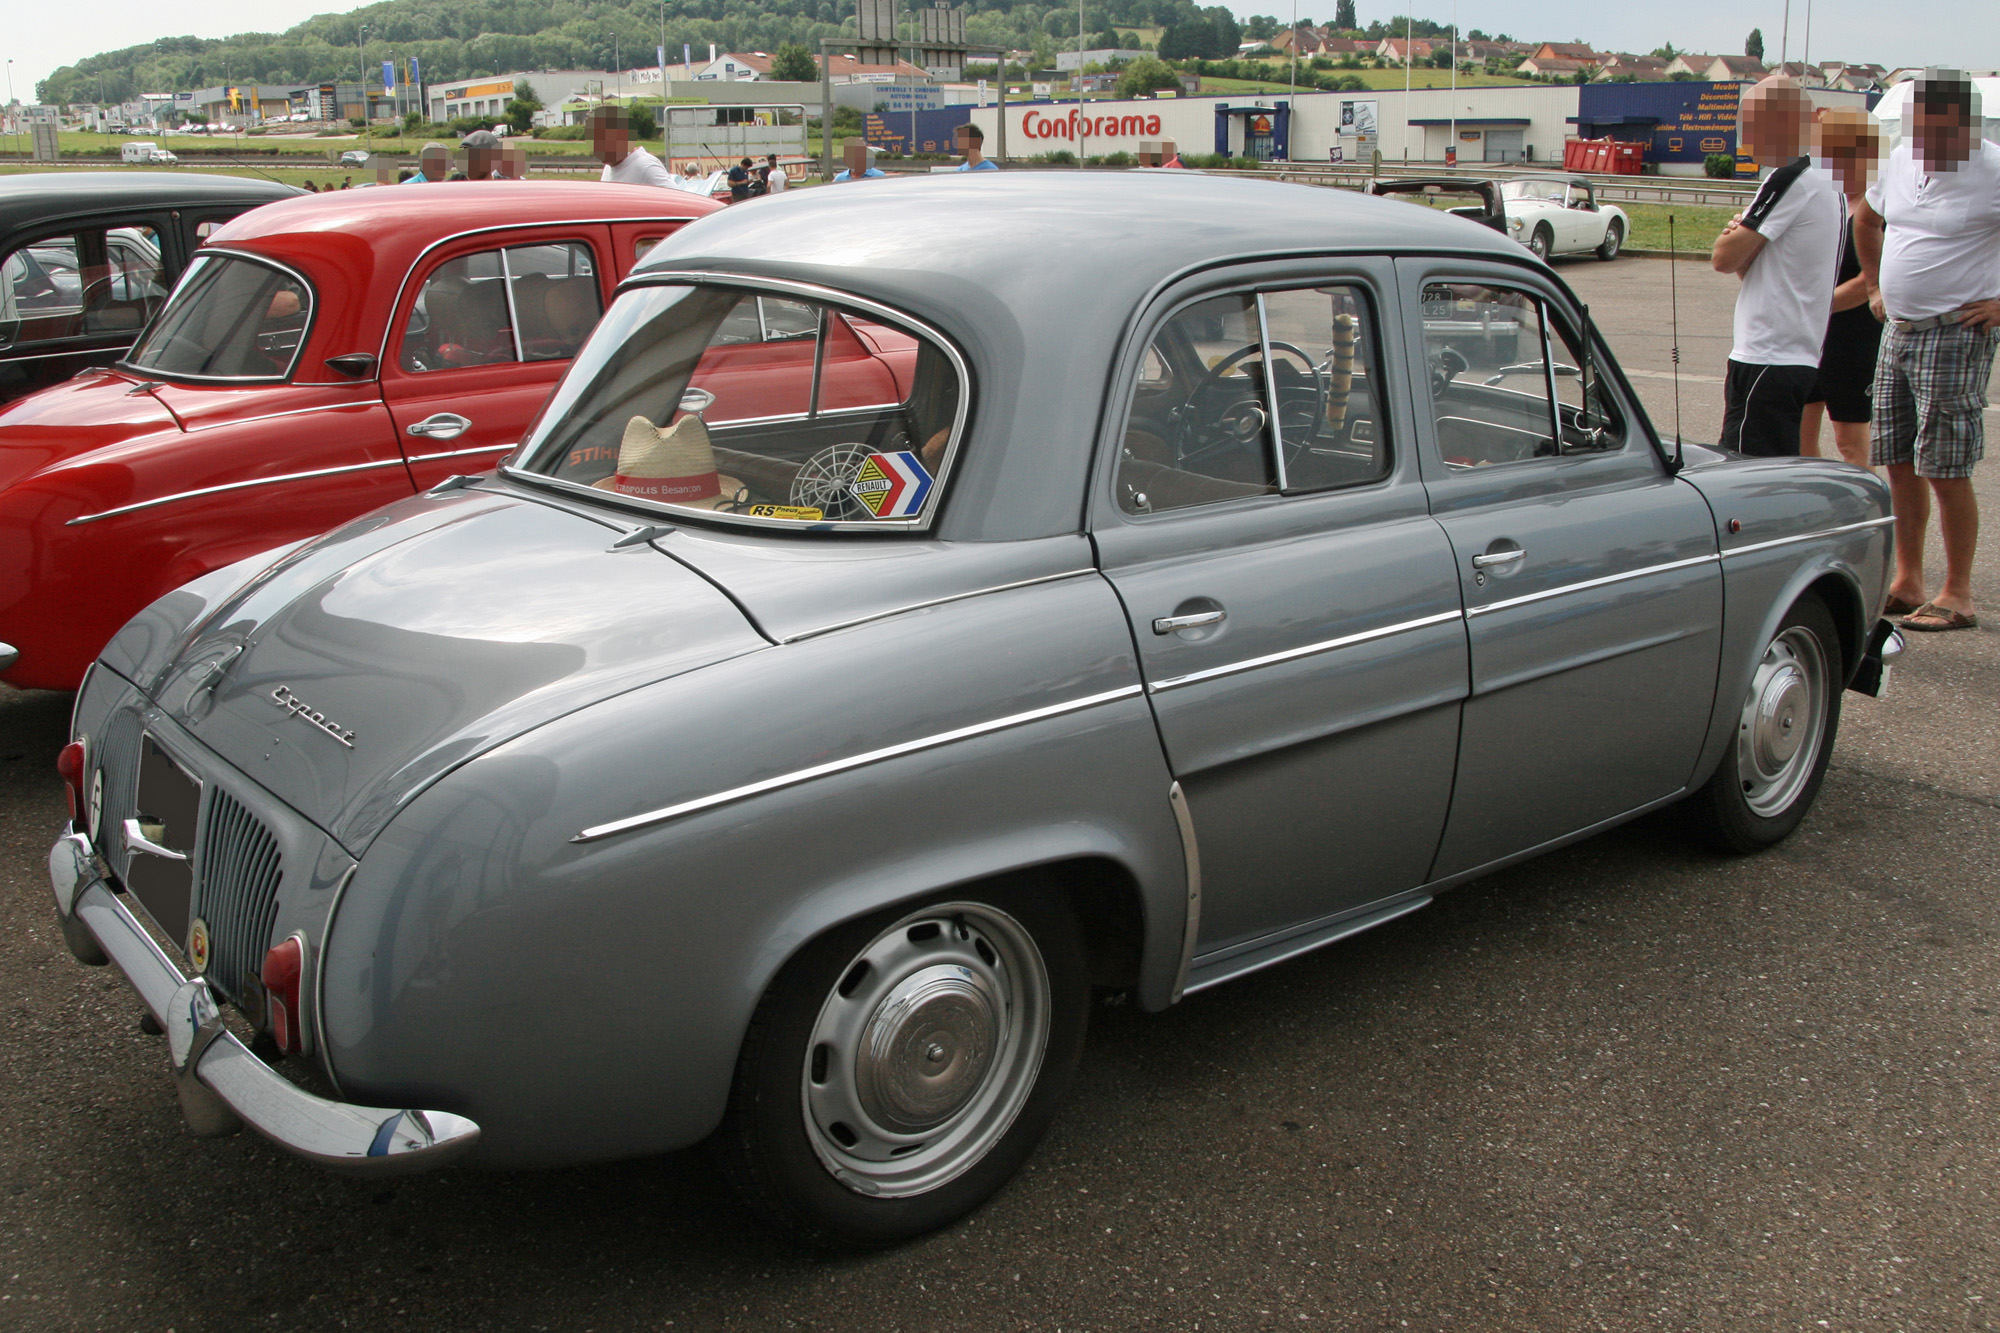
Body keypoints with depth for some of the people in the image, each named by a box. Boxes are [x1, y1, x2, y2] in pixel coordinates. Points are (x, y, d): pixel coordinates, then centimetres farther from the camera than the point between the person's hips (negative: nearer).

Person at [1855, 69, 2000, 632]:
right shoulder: (1900, 159, 9)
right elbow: (1866, 217, 27)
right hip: (1898, 331, 7)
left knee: (1945, 469, -6)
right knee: (1899, 462, 10)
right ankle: (1907, 583, 21)